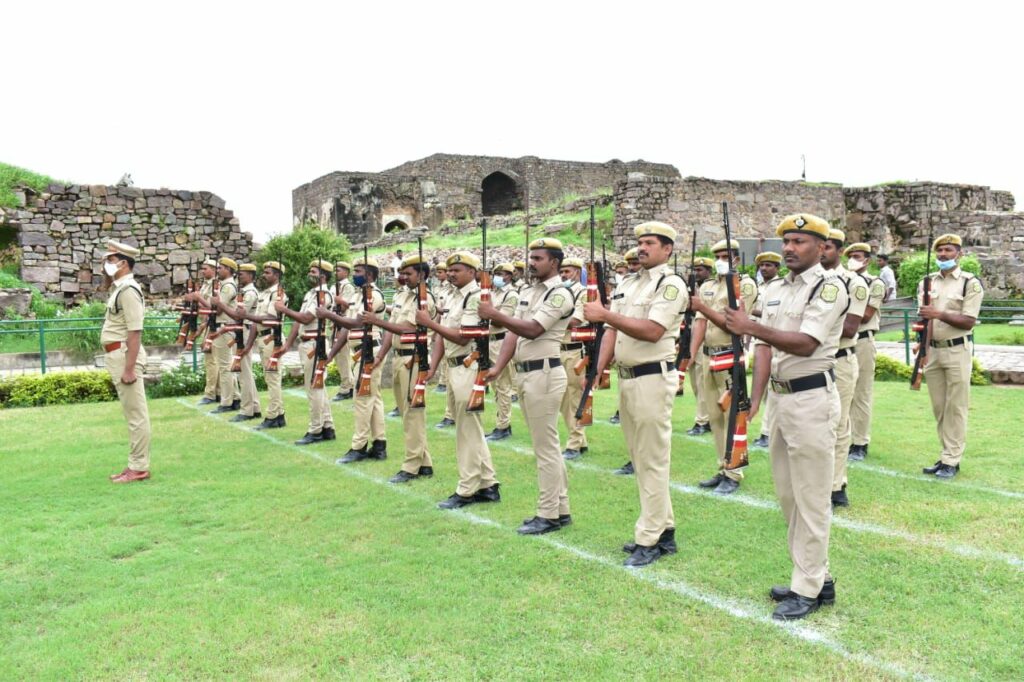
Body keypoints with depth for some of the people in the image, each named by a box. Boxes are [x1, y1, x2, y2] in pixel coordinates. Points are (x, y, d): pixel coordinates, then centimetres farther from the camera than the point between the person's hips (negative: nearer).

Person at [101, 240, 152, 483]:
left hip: (124, 355, -11)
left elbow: (135, 332, -22)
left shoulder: (128, 290, -17)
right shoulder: (118, 288, 13)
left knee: (135, 413, -4)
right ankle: (136, 464, 22)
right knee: (131, 413, 14)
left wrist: (129, 369, -24)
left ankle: (139, 468, 3)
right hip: (116, 355, 11)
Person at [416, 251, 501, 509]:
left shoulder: (476, 297, -13)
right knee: (471, 429, 14)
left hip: (468, 369, -10)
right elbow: (443, 336, 15)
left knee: (467, 429, -2)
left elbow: (463, 337, -19)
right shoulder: (453, 297, 15)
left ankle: (467, 491, 7)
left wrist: (429, 323, -17)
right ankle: (487, 485, 23)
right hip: (453, 368, 10)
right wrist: (432, 367, 7)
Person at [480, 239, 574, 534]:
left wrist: (496, 315, -19)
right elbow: (514, 332, 11)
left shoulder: (559, 294, -10)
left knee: (546, 446, -4)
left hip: (544, 373, -9)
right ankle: (560, 509, 23)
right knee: (546, 445, 14)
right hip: (524, 373, 9)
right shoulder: (527, 292, 17)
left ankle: (548, 515, 4)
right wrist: (498, 368, 1)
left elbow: (532, 330, -20)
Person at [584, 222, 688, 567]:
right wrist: (597, 372, 3)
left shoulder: (671, 284, -9)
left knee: (652, 460, -3)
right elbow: (612, 332, 14)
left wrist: (605, 314, -21)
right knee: (640, 459, 14)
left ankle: (649, 539, 4)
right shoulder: (628, 284, 17)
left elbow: (652, 331, -21)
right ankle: (664, 529, 25)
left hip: (653, 378, -9)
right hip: (626, 377, 9)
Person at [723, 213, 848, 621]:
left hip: (812, 399, -9)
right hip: (781, 398, 9)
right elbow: (765, 348, 9)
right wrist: (755, 401, 0)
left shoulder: (828, 287, -10)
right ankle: (817, 577, 28)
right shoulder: (774, 290, 14)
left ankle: (808, 590, 9)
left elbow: (805, 344, -21)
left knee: (810, 499, -2)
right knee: (788, 495, 15)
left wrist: (751, 327, -29)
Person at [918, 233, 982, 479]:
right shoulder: (926, 282, 10)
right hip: (933, 350, 5)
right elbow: (924, 318, 7)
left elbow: (969, 321, -11)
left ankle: (951, 461, 1)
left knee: (955, 407, -3)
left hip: (958, 350, -5)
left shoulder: (971, 283, -5)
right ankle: (946, 456, 18)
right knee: (939, 408, 9)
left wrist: (940, 314, -24)